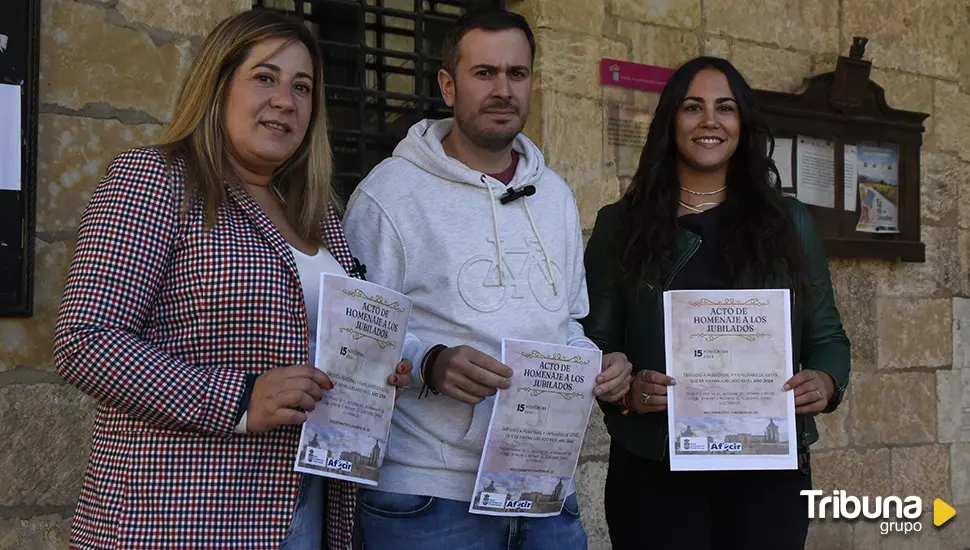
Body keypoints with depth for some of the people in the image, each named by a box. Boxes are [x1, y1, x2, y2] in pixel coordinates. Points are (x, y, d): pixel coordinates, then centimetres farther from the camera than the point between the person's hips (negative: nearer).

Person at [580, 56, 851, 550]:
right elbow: (593, 343, 3)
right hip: (653, 469, -1)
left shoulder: (789, 222, 11)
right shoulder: (621, 225, 6)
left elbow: (826, 336, 12)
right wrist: (625, 391, -17)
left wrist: (826, 382, -10)